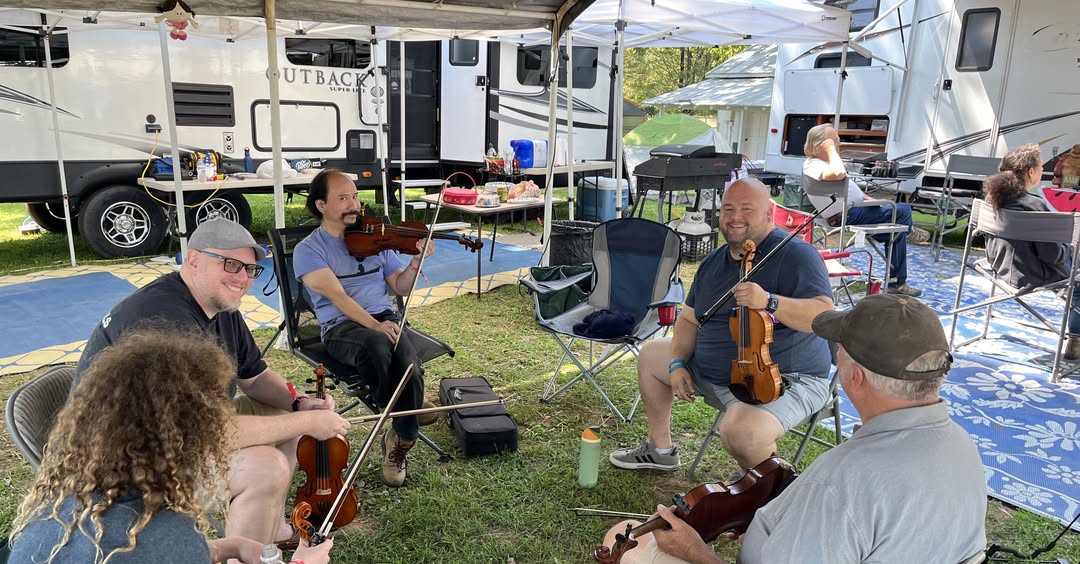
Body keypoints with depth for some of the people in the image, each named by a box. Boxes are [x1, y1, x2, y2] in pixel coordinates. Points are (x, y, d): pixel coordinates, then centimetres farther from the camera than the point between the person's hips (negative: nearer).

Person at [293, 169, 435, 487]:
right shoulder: (308, 250, 2)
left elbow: (401, 287, 14)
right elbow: (337, 296, -12)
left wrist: (417, 260, -5)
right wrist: (374, 325, -25)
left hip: (386, 319, 4)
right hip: (342, 327, -3)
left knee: (410, 366, -29)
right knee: (377, 347, -38)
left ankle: (400, 440, -5)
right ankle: (402, 429, -13)